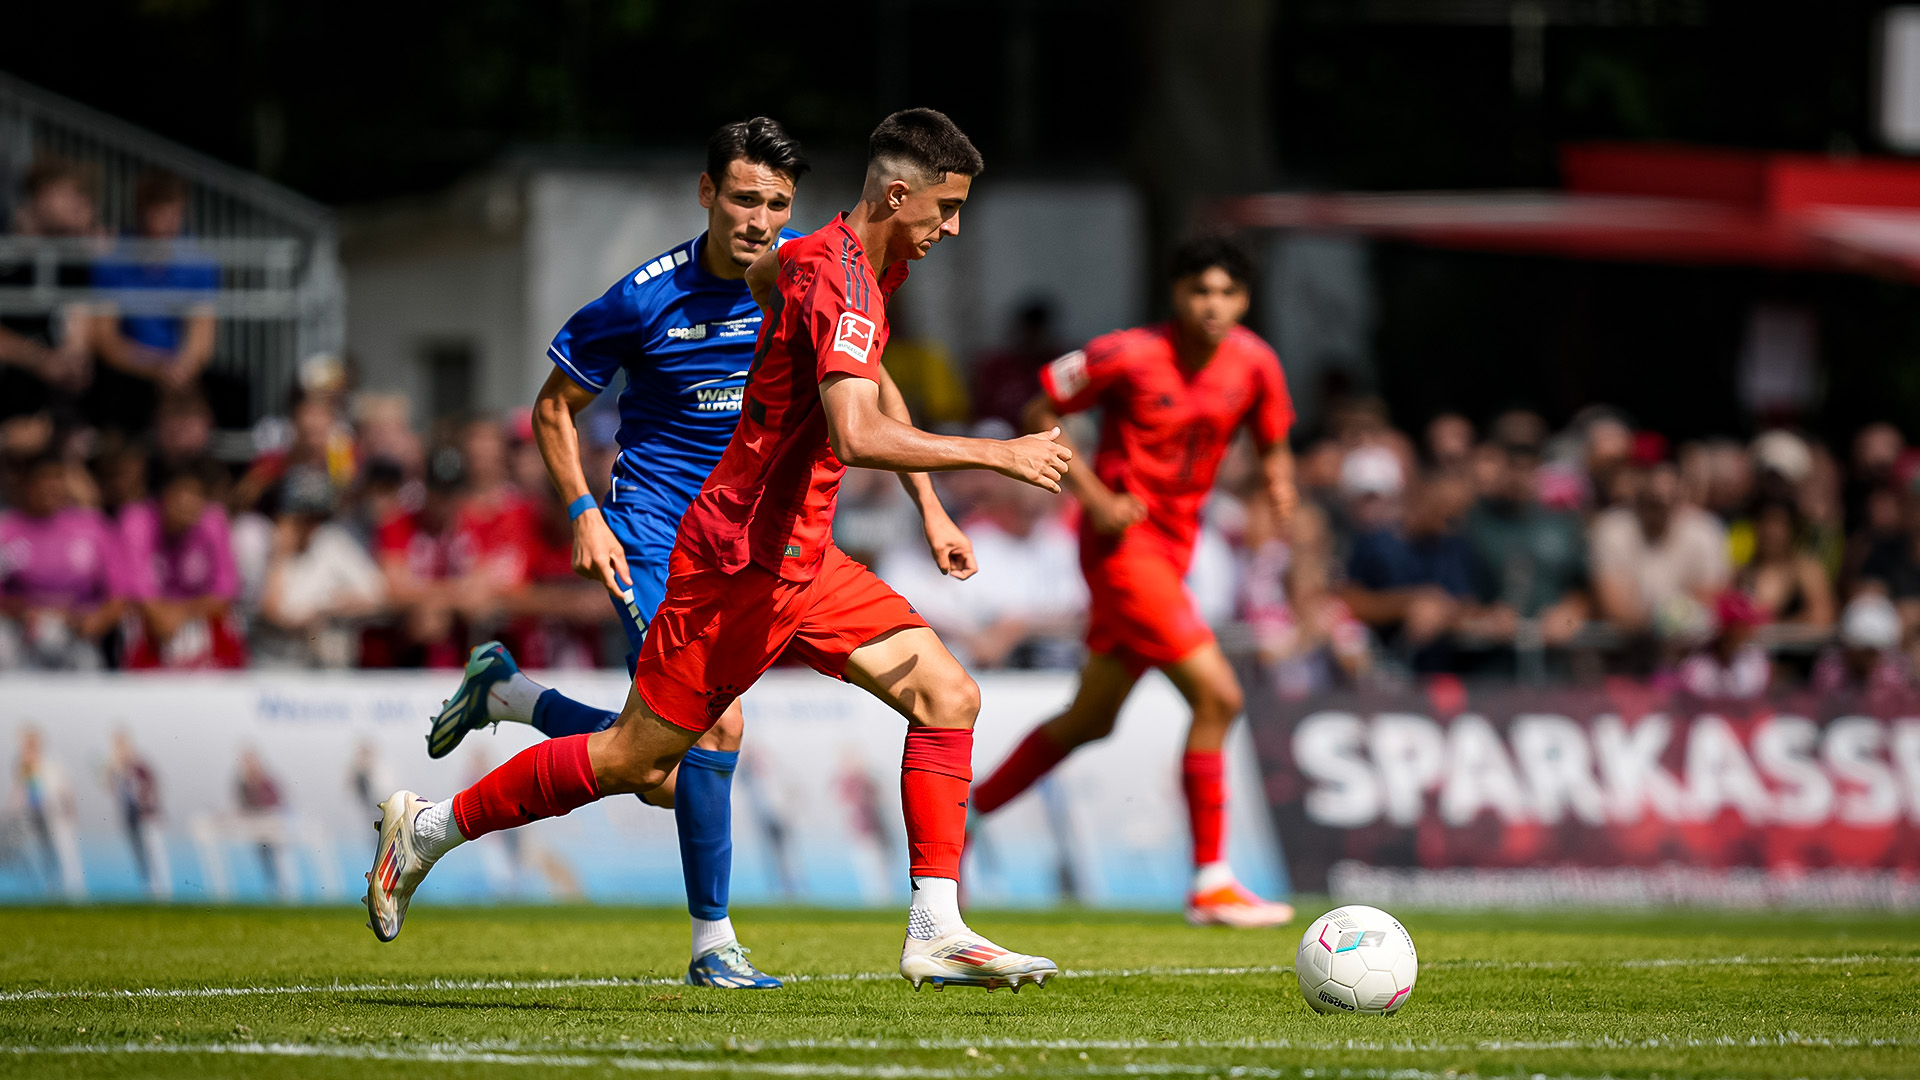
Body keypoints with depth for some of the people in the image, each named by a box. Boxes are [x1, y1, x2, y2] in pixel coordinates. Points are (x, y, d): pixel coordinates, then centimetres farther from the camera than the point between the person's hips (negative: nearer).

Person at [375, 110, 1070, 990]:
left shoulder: (852, 260, 10)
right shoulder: (842, 282, -21)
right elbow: (857, 436, -36)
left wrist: (930, 510, 28)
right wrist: (996, 456, -30)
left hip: (800, 559, 9)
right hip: (740, 561, -9)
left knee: (948, 696, -3)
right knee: (636, 761, -1)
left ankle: (936, 934, -5)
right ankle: (429, 828, 17)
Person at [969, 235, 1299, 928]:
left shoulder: (1253, 363, 1)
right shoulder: (1129, 356, -15)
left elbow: (1273, 445, 15)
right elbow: (1040, 414, -6)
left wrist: (1279, 484, -8)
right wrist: (1094, 495, -15)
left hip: (1173, 547, 7)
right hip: (1124, 540, -7)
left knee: (1089, 721, 15)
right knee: (1217, 695, -16)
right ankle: (1210, 884, -9)